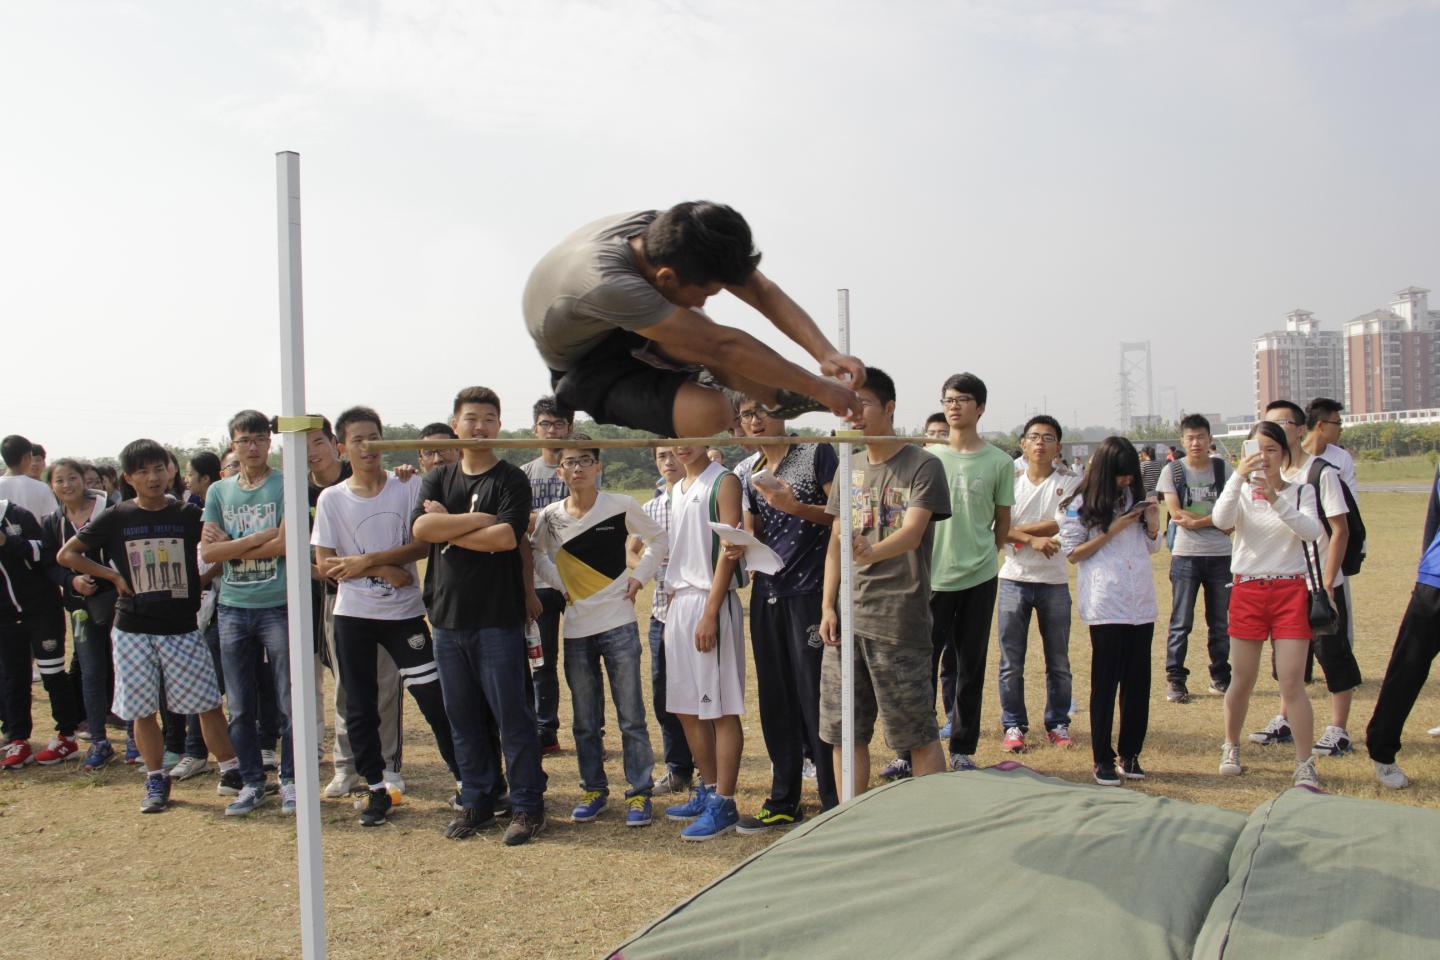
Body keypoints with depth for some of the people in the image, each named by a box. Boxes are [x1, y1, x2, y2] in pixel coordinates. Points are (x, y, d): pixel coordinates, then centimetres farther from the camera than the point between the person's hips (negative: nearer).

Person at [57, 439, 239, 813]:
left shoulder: (189, 515, -1)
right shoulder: (116, 518, -1)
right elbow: (66, 554, 5)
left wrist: (199, 581, -8)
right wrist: (112, 575, -3)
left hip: (183, 629, -1)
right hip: (133, 631, 1)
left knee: (208, 704, -1)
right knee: (143, 710, 7)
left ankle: (232, 773, 9)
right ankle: (156, 781, 21)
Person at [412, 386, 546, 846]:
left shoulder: (511, 479, -2)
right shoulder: (438, 479, 12)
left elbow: (506, 537, -17)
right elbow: (421, 528, -7)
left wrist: (448, 527, -7)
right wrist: (482, 520, -13)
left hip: (498, 618, -5)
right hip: (448, 615, 5)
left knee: (511, 713, 0)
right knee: (462, 717, 11)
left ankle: (527, 804, 10)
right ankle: (476, 800, 23)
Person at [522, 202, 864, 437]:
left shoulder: (668, 231, -22)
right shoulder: (608, 284, -42)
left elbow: (762, 291, -18)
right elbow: (721, 345, -40)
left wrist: (826, 352, -31)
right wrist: (820, 389, -35)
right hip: (588, 366, -6)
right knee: (711, 412, -31)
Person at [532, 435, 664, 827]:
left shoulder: (621, 506, -6)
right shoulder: (550, 516, -1)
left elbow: (658, 537, 7)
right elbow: (537, 554, 18)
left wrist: (640, 575, -3)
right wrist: (557, 582, 4)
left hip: (619, 624, -2)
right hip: (577, 630, 3)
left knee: (631, 716, 2)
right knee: (584, 721, 12)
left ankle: (639, 793, 12)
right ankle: (593, 790, 26)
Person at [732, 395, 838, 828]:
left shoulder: (816, 453, -2)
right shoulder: (746, 472, 15)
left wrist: (796, 507, -20)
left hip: (811, 590, -6)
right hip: (767, 593, 6)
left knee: (816, 698, -5)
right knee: (775, 699, 9)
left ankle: (835, 804, 5)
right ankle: (784, 801, 19)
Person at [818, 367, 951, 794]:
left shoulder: (923, 466, -4)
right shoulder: (849, 470, 14)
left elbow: (913, 532, -18)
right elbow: (836, 541, 15)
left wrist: (872, 552, -38)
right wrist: (827, 606, 6)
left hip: (899, 620, -6)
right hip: (848, 618, 6)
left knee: (918, 734, -1)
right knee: (844, 733, 9)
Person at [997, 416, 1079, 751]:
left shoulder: (1069, 483, 0)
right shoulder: (1011, 481, 3)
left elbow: (1062, 525, -13)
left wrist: (1017, 530, -12)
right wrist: (1033, 539, -19)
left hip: (1055, 581, 0)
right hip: (1014, 579, 0)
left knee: (1058, 661, 8)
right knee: (1011, 661, 3)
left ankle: (1058, 723, 22)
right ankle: (1014, 724, 14)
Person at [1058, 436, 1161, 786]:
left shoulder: (1135, 497, 14)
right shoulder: (1081, 505, -2)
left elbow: (1153, 547, 22)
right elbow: (1072, 553, -4)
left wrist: (1153, 525, 0)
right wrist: (1112, 530, -12)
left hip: (1141, 603, 5)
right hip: (1105, 606, -5)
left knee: (1138, 681, 7)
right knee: (1105, 683, 0)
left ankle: (1131, 754, 18)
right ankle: (1102, 759, 7)